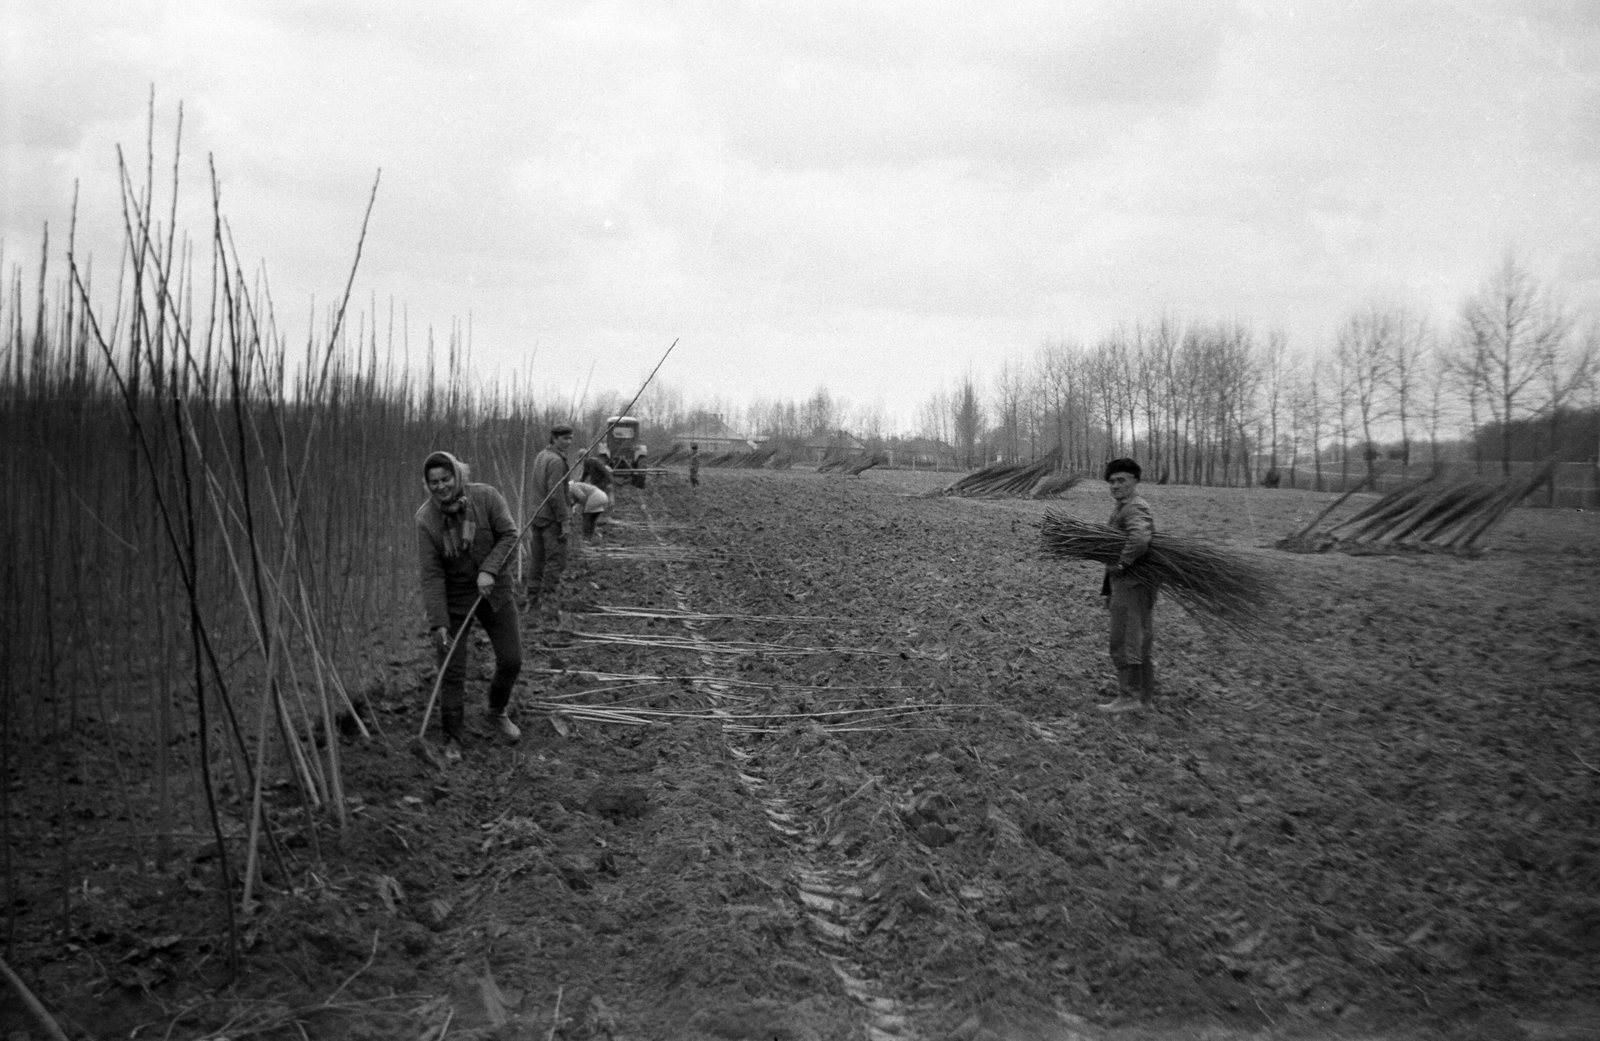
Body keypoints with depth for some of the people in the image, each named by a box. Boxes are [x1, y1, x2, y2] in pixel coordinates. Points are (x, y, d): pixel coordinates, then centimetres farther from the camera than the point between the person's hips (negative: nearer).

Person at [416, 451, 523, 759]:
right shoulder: (426, 519, -16)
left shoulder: (486, 497, -14)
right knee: (452, 671, -2)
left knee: (511, 660, 8)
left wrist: (489, 570, -25)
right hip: (453, 598, -2)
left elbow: (509, 535, -10)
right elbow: (431, 574, -17)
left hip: (493, 590, 2)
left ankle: (497, 712, 36)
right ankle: (452, 738, 14)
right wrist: (438, 623, -22)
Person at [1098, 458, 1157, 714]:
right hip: (1125, 584, 11)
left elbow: (1139, 539, -35)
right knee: (1139, 642, 14)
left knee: (1124, 643, -6)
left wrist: (1121, 564, -23)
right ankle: (1144, 695, 21)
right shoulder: (1122, 508, 18)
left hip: (1131, 585, -11)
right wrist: (1109, 588, 21)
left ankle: (1129, 697, -2)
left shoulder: (1135, 508, -15)